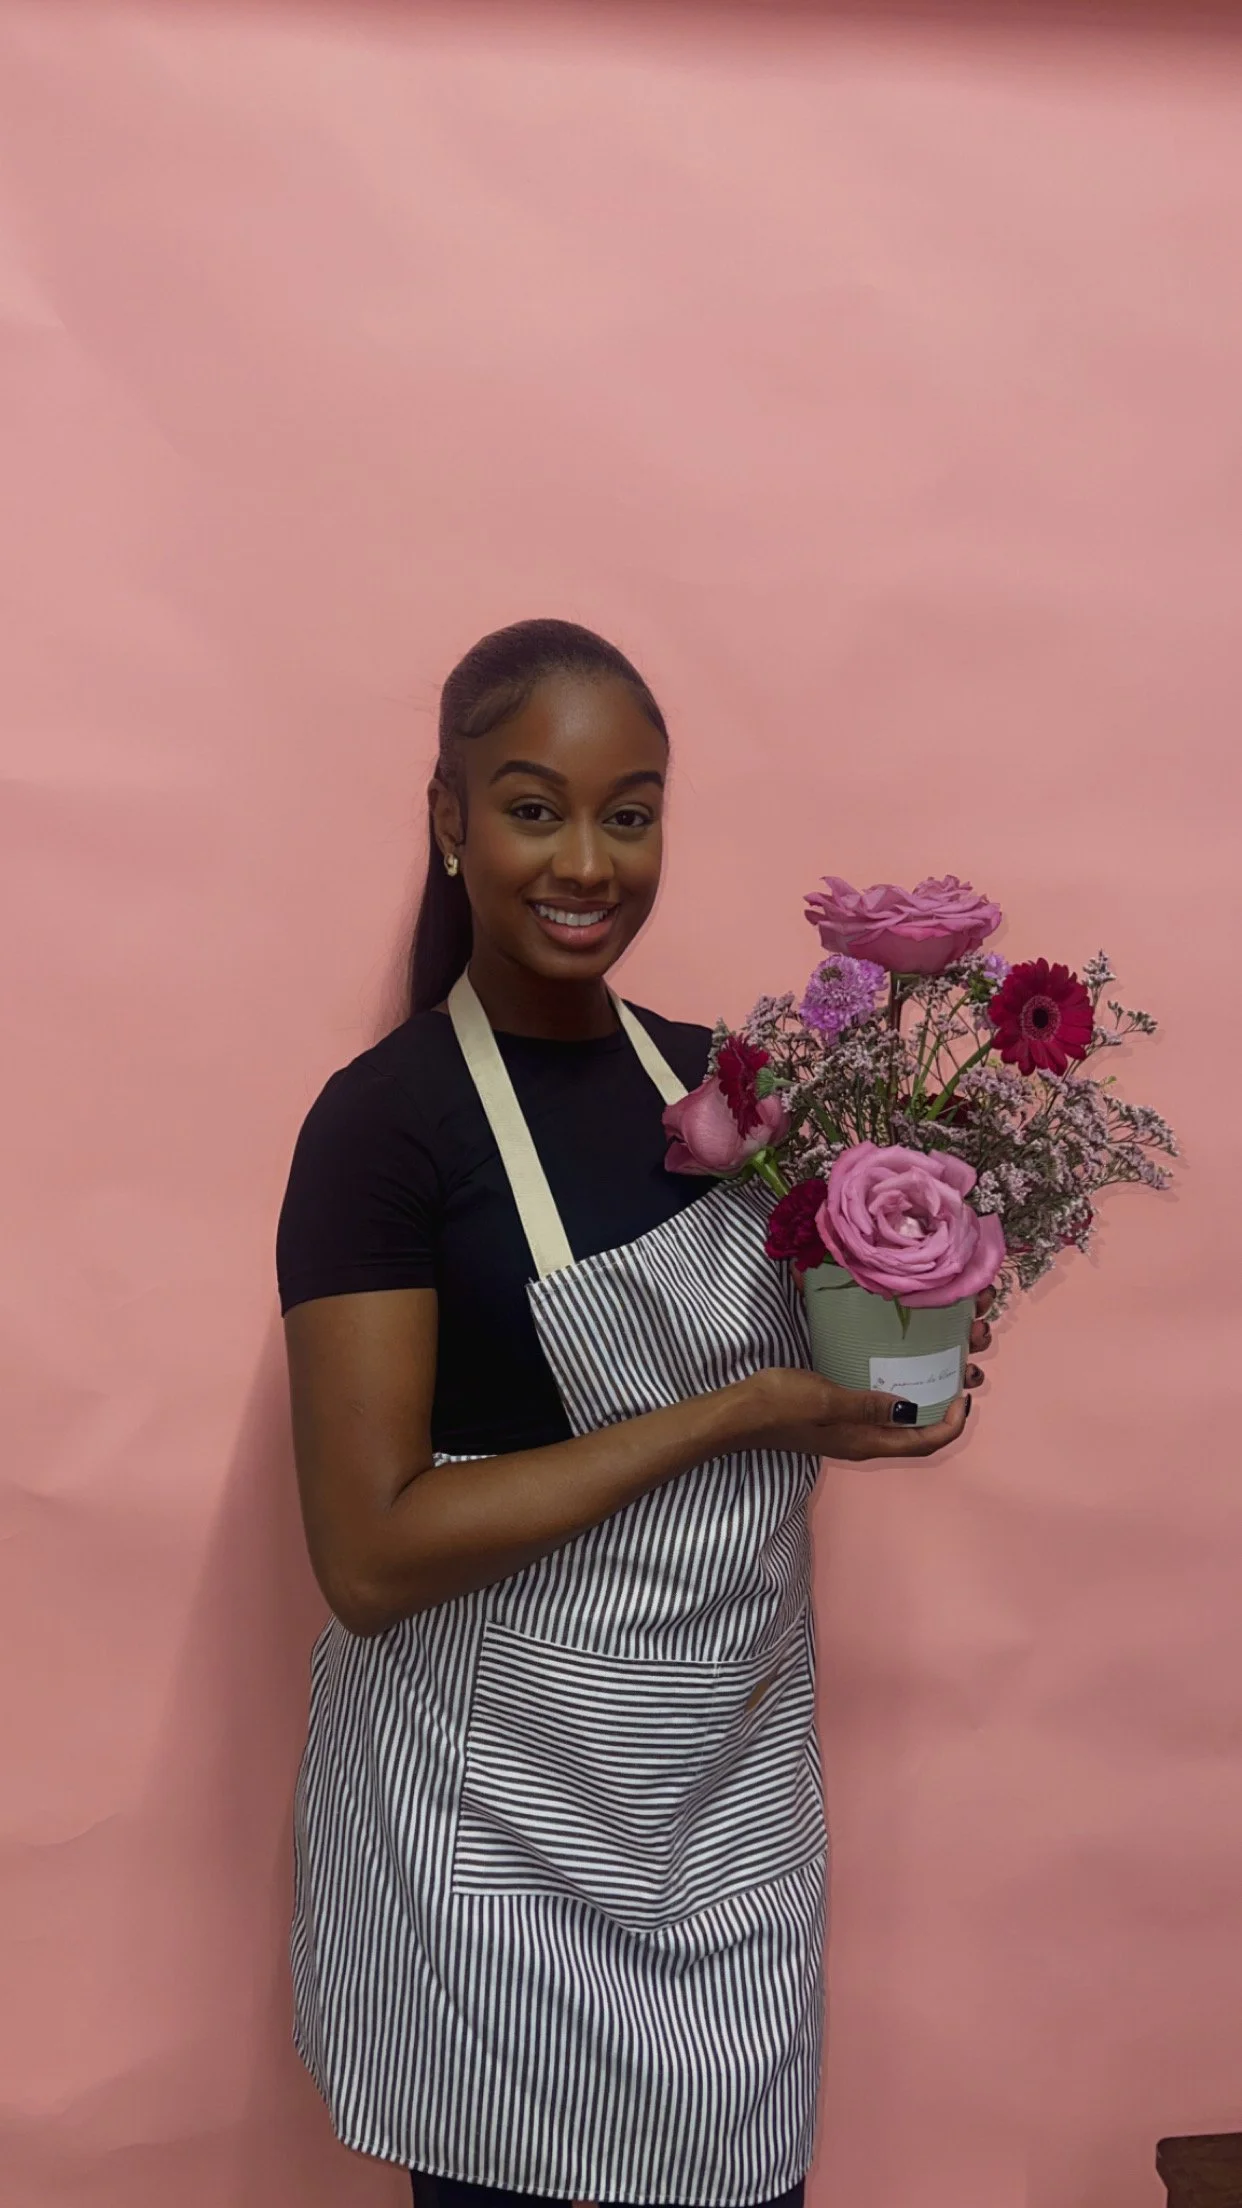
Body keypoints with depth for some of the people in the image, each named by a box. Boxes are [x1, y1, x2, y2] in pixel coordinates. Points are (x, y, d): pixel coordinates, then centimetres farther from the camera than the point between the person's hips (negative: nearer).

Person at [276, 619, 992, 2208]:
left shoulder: (713, 1074, 1)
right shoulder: (388, 1120, -16)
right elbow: (369, 1557, -20)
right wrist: (728, 1416, -21)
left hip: (738, 1781, 5)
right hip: (500, 1826, -5)